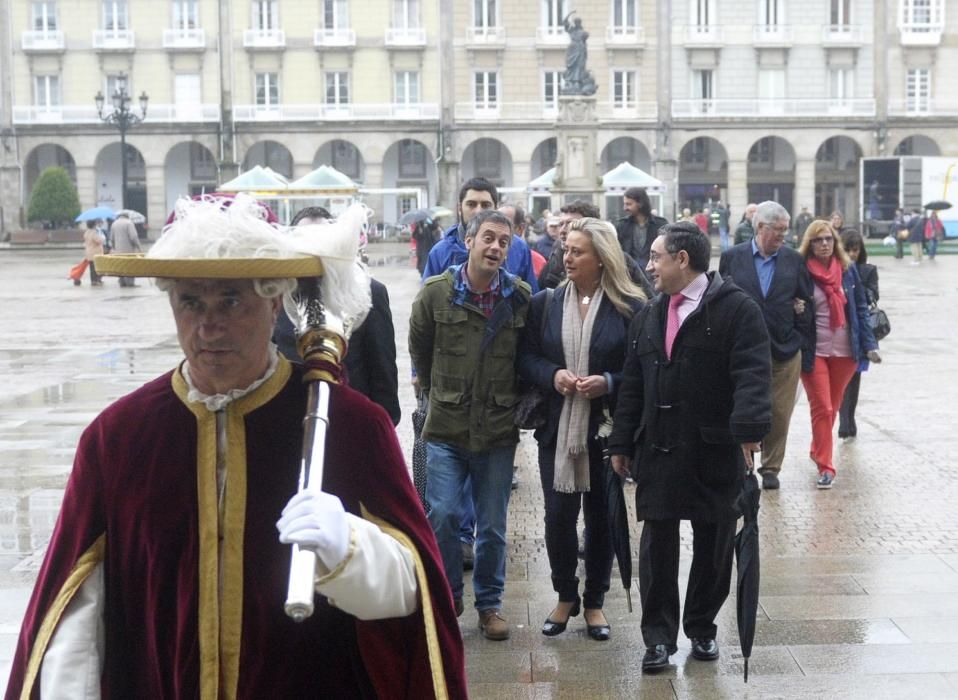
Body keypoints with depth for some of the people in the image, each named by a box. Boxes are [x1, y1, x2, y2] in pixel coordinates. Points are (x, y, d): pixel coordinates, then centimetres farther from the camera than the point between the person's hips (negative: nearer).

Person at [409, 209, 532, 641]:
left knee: (493, 526, 8)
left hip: (498, 429, 1)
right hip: (446, 426, -1)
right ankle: (447, 597, 15)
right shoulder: (436, 293, -4)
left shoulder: (521, 297, -1)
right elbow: (419, 346, 12)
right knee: (443, 516, -6)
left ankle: (489, 602, 25)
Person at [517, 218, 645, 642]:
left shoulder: (630, 307, -6)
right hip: (557, 428, 2)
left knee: (602, 516, 9)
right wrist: (552, 376, -12)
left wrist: (608, 383, -18)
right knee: (558, 516, 5)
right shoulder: (545, 304, 4)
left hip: (606, 430, -2)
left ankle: (594, 602, 26)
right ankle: (565, 597, 25)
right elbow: (525, 357, 7)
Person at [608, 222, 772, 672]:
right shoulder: (648, 317, 13)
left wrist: (749, 429, -30)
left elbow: (752, 375, -17)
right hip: (658, 450, 4)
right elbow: (632, 384, 14)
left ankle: (702, 628, 25)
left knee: (713, 546, 8)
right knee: (657, 546, 4)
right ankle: (659, 636, 13)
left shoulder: (736, 309, -6)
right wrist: (622, 443, 10)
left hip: (714, 451, -4)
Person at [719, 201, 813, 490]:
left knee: (780, 414, 6)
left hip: (785, 351, 2)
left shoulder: (794, 260, 5)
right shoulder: (732, 258, 0)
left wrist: (800, 339, 2)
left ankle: (771, 468, 21)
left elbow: (805, 301, 9)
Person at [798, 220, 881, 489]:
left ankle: (818, 450, 35)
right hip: (813, 351, -3)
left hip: (845, 351, 3)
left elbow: (861, 309, 6)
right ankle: (825, 467, 1)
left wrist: (869, 344, 1)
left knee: (832, 407, 15)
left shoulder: (849, 270, 3)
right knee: (821, 408, -5)